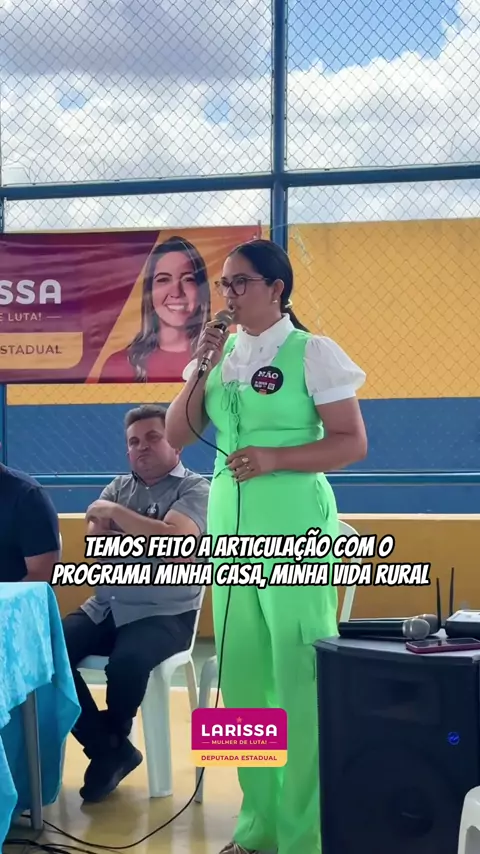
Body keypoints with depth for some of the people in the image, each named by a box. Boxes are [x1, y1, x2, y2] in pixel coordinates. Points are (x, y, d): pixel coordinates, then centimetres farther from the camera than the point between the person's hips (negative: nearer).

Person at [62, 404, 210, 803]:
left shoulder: (195, 488, -2)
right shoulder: (120, 486, 15)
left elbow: (178, 541, -21)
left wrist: (115, 514, -15)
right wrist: (150, 539, -15)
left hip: (164, 615, -5)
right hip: (105, 609, 6)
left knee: (126, 662, -34)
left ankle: (112, 744, -1)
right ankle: (108, 746, -3)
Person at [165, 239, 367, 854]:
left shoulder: (311, 352, -5)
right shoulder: (221, 353, 11)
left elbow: (352, 443, -8)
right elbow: (178, 433, 10)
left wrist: (274, 458, -19)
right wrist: (200, 368, -3)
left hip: (295, 524, -6)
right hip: (229, 522, 6)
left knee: (298, 677, -3)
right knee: (242, 675, 9)